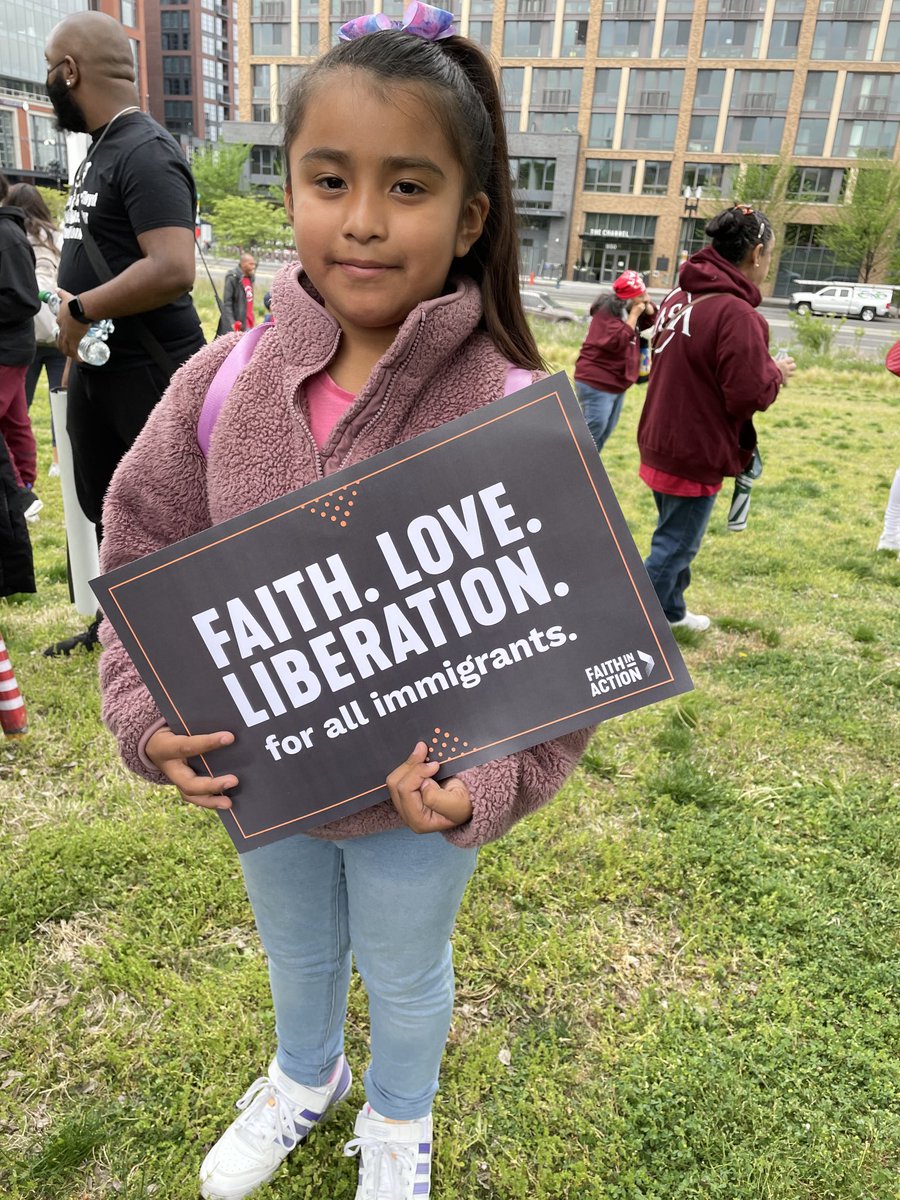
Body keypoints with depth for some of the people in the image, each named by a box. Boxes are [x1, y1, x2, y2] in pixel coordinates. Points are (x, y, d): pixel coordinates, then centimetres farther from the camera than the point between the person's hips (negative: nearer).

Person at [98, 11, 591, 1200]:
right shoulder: (224, 381, -12)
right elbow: (143, 555, -3)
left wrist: (487, 784, -28)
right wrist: (151, 715, -15)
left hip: (416, 801, -3)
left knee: (405, 977, 26)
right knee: (294, 953, 32)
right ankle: (304, 1077, 67)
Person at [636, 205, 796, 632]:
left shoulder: (679, 297, 6)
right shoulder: (737, 314, -22)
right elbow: (749, 395, -21)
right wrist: (776, 372, -1)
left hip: (661, 446, 9)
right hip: (696, 455, -9)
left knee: (676, 538, 23)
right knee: (674, 546, 3)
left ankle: (670, 611, 39)